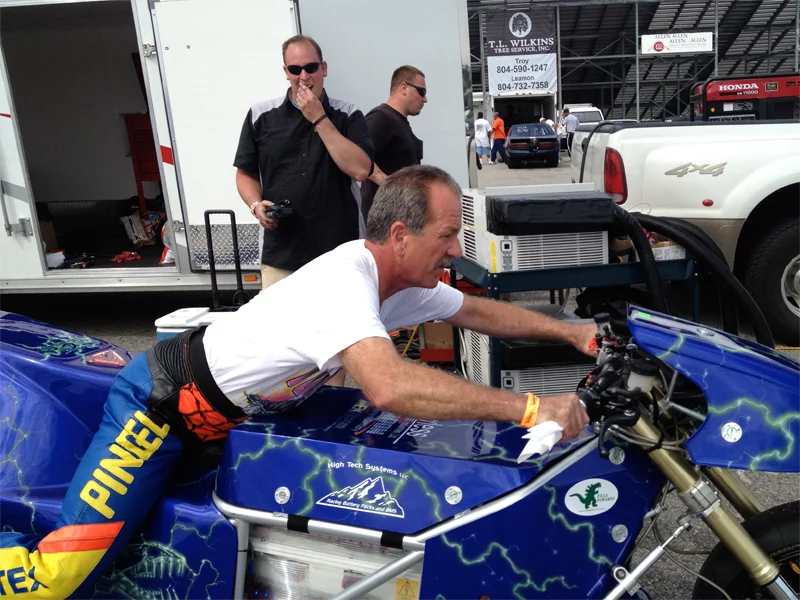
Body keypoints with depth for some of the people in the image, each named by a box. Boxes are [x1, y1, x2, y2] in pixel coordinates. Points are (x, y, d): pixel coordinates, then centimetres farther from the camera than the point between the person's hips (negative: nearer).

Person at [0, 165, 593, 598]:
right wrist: (526, 407, -41)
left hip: (218, 406, 9)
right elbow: (389, 387, -46)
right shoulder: (344, 278, -32)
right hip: (162, 403, -8)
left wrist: (570, 330, 2)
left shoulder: (403, 281, -3)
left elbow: (478, 310, 9)